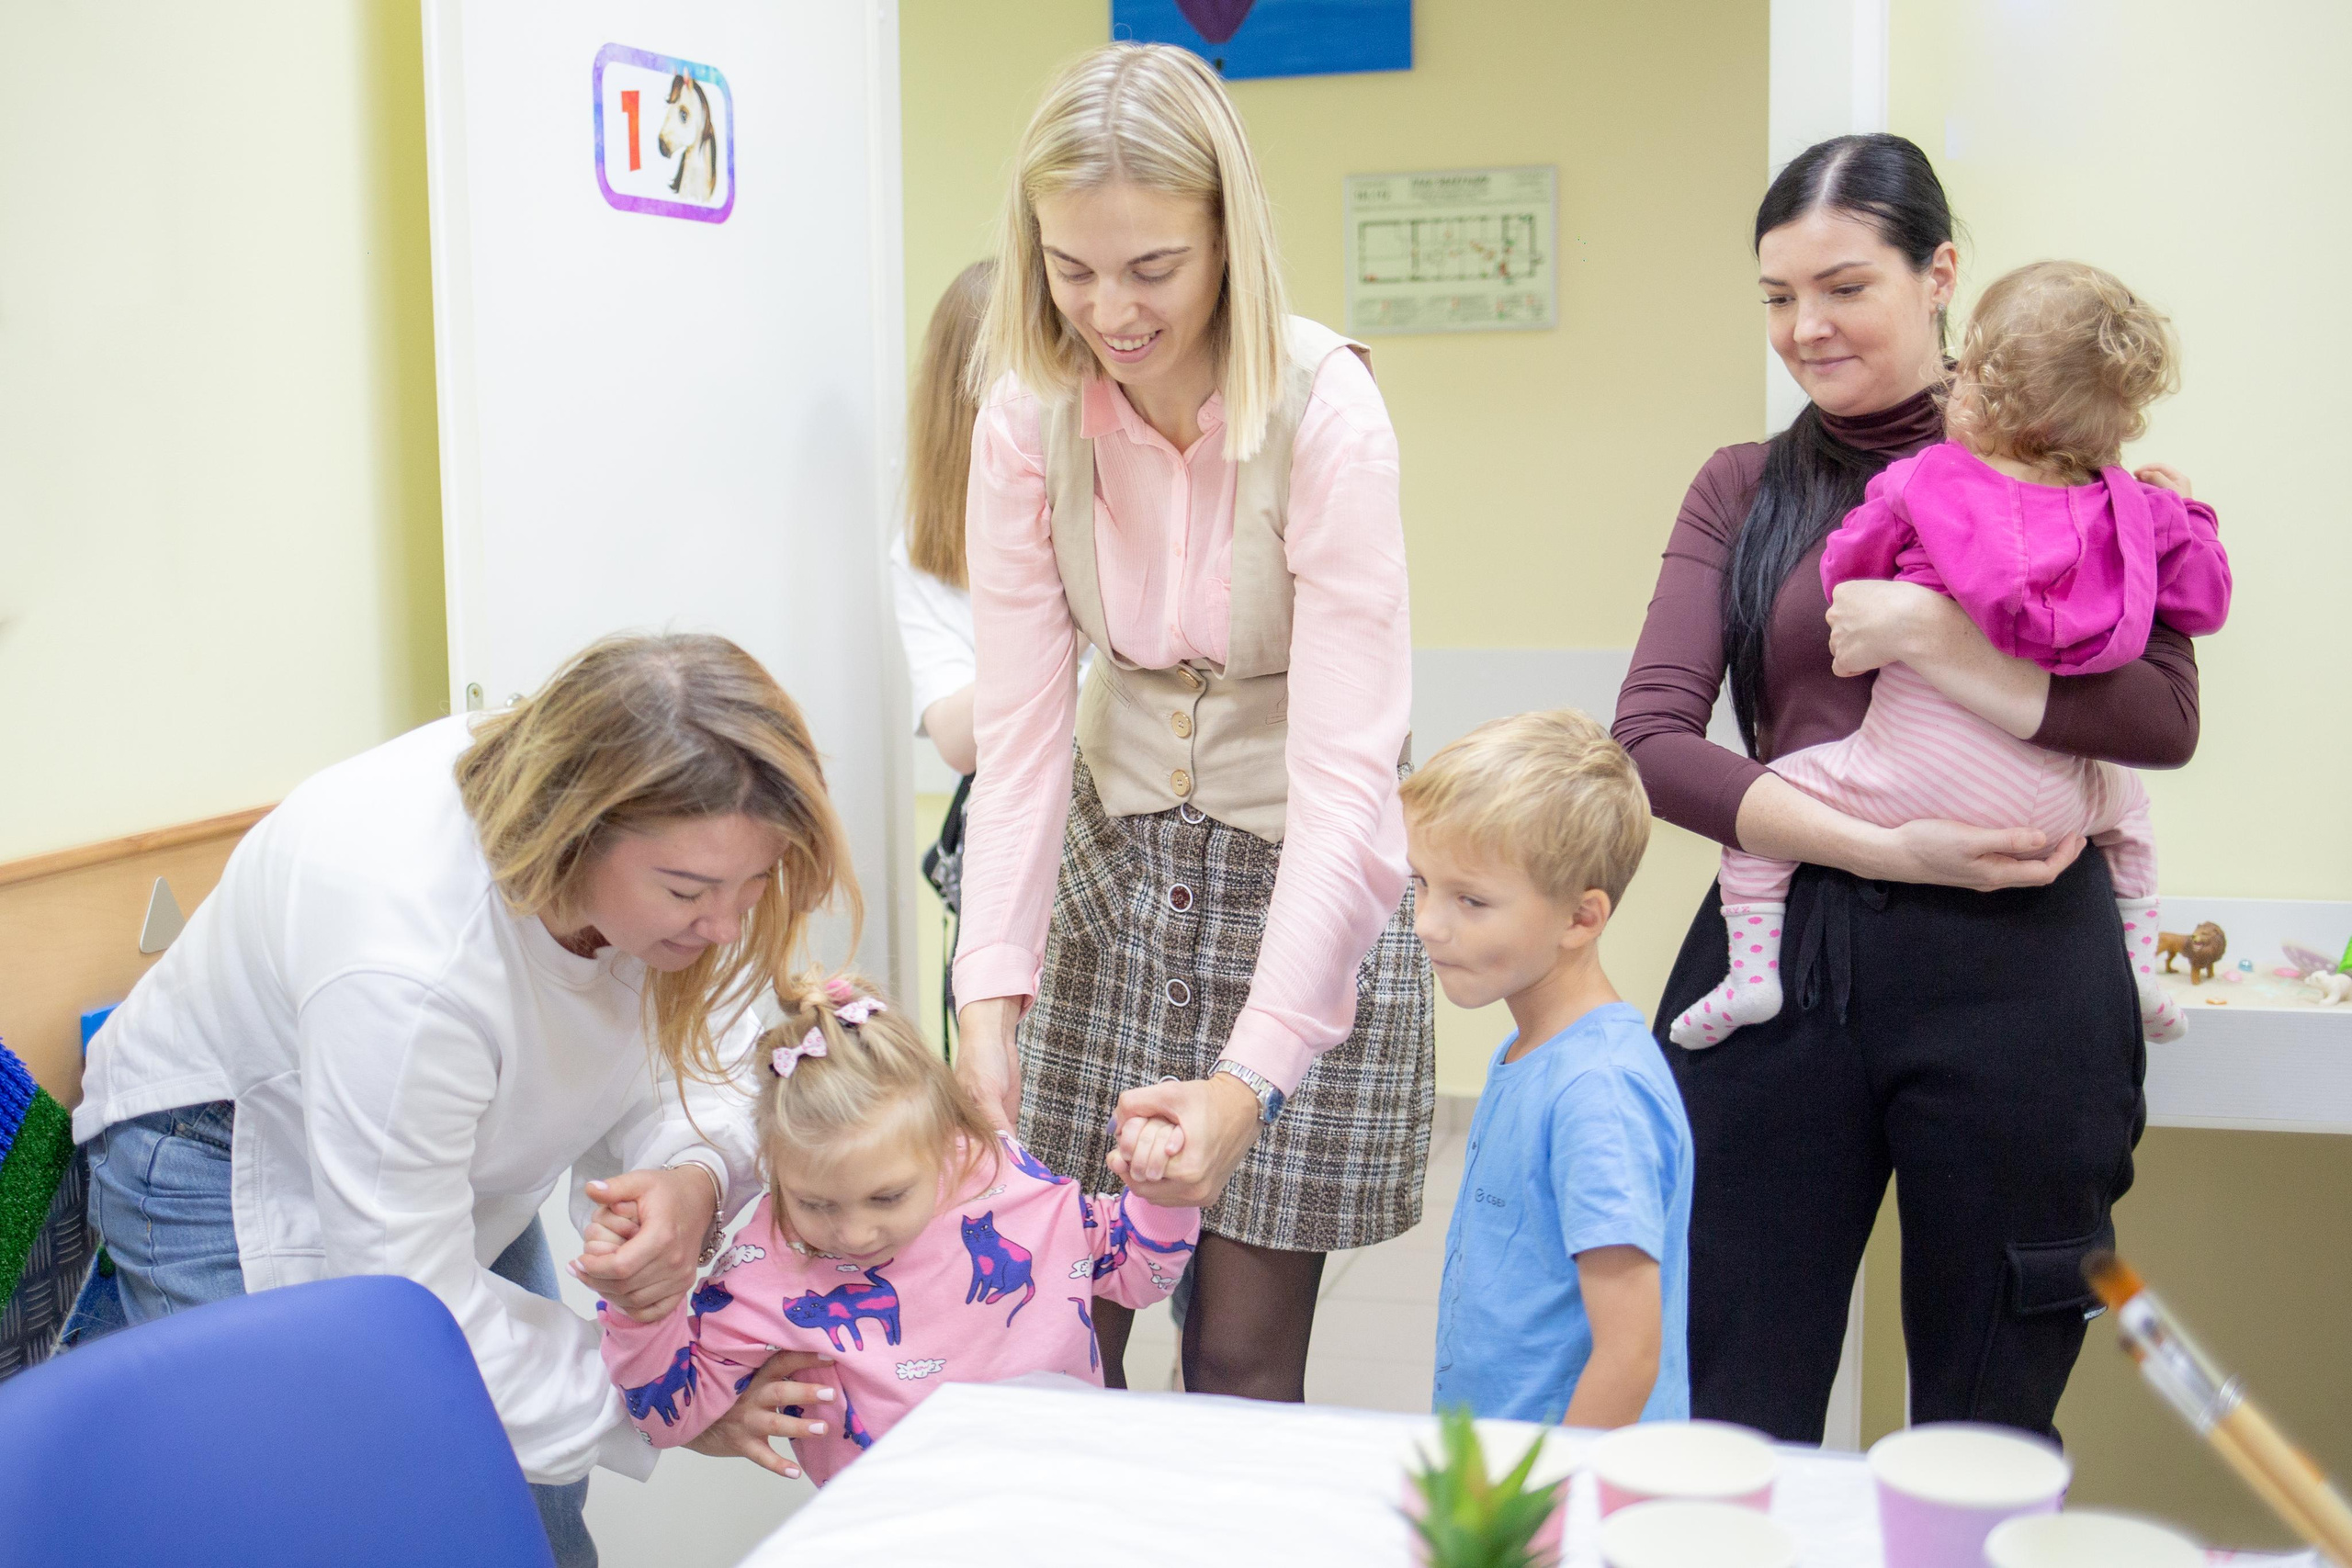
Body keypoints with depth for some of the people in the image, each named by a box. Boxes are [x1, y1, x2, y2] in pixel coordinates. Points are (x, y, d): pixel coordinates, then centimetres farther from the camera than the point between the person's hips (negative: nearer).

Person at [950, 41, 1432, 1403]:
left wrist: (1251, 1075, -35)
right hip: (1114, 865, 4)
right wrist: (990, 995, -20)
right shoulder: (1030, 412, -9)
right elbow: (1019, 724, -9)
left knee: (1243, 1354, 2)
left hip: (1301, 879, -3)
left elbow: (1347, 768, -27)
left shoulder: (1325, 413, -23)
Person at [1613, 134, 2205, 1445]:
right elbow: (1650, 743, -2)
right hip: (1782, 956, 2)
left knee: (1988, 1436, 11)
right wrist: (1882, 849, -13)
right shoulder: (1743, 491, 11)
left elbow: (2166, 718, -8)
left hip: (2017, 975, -1)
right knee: (1734, 1427, 6)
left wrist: (1932, 637, -18)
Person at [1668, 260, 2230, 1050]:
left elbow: (1841, 572, 6)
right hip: (2050, 803, 4)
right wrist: (2183, 514, 28)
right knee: (2124, 804, 37)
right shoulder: (2134, 510, 2)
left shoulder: (1916, 485, -6)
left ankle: (1752, 967, 4)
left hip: (1908, 781, -4)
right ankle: (2138, 971, 33)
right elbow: (2205, 604, 13)